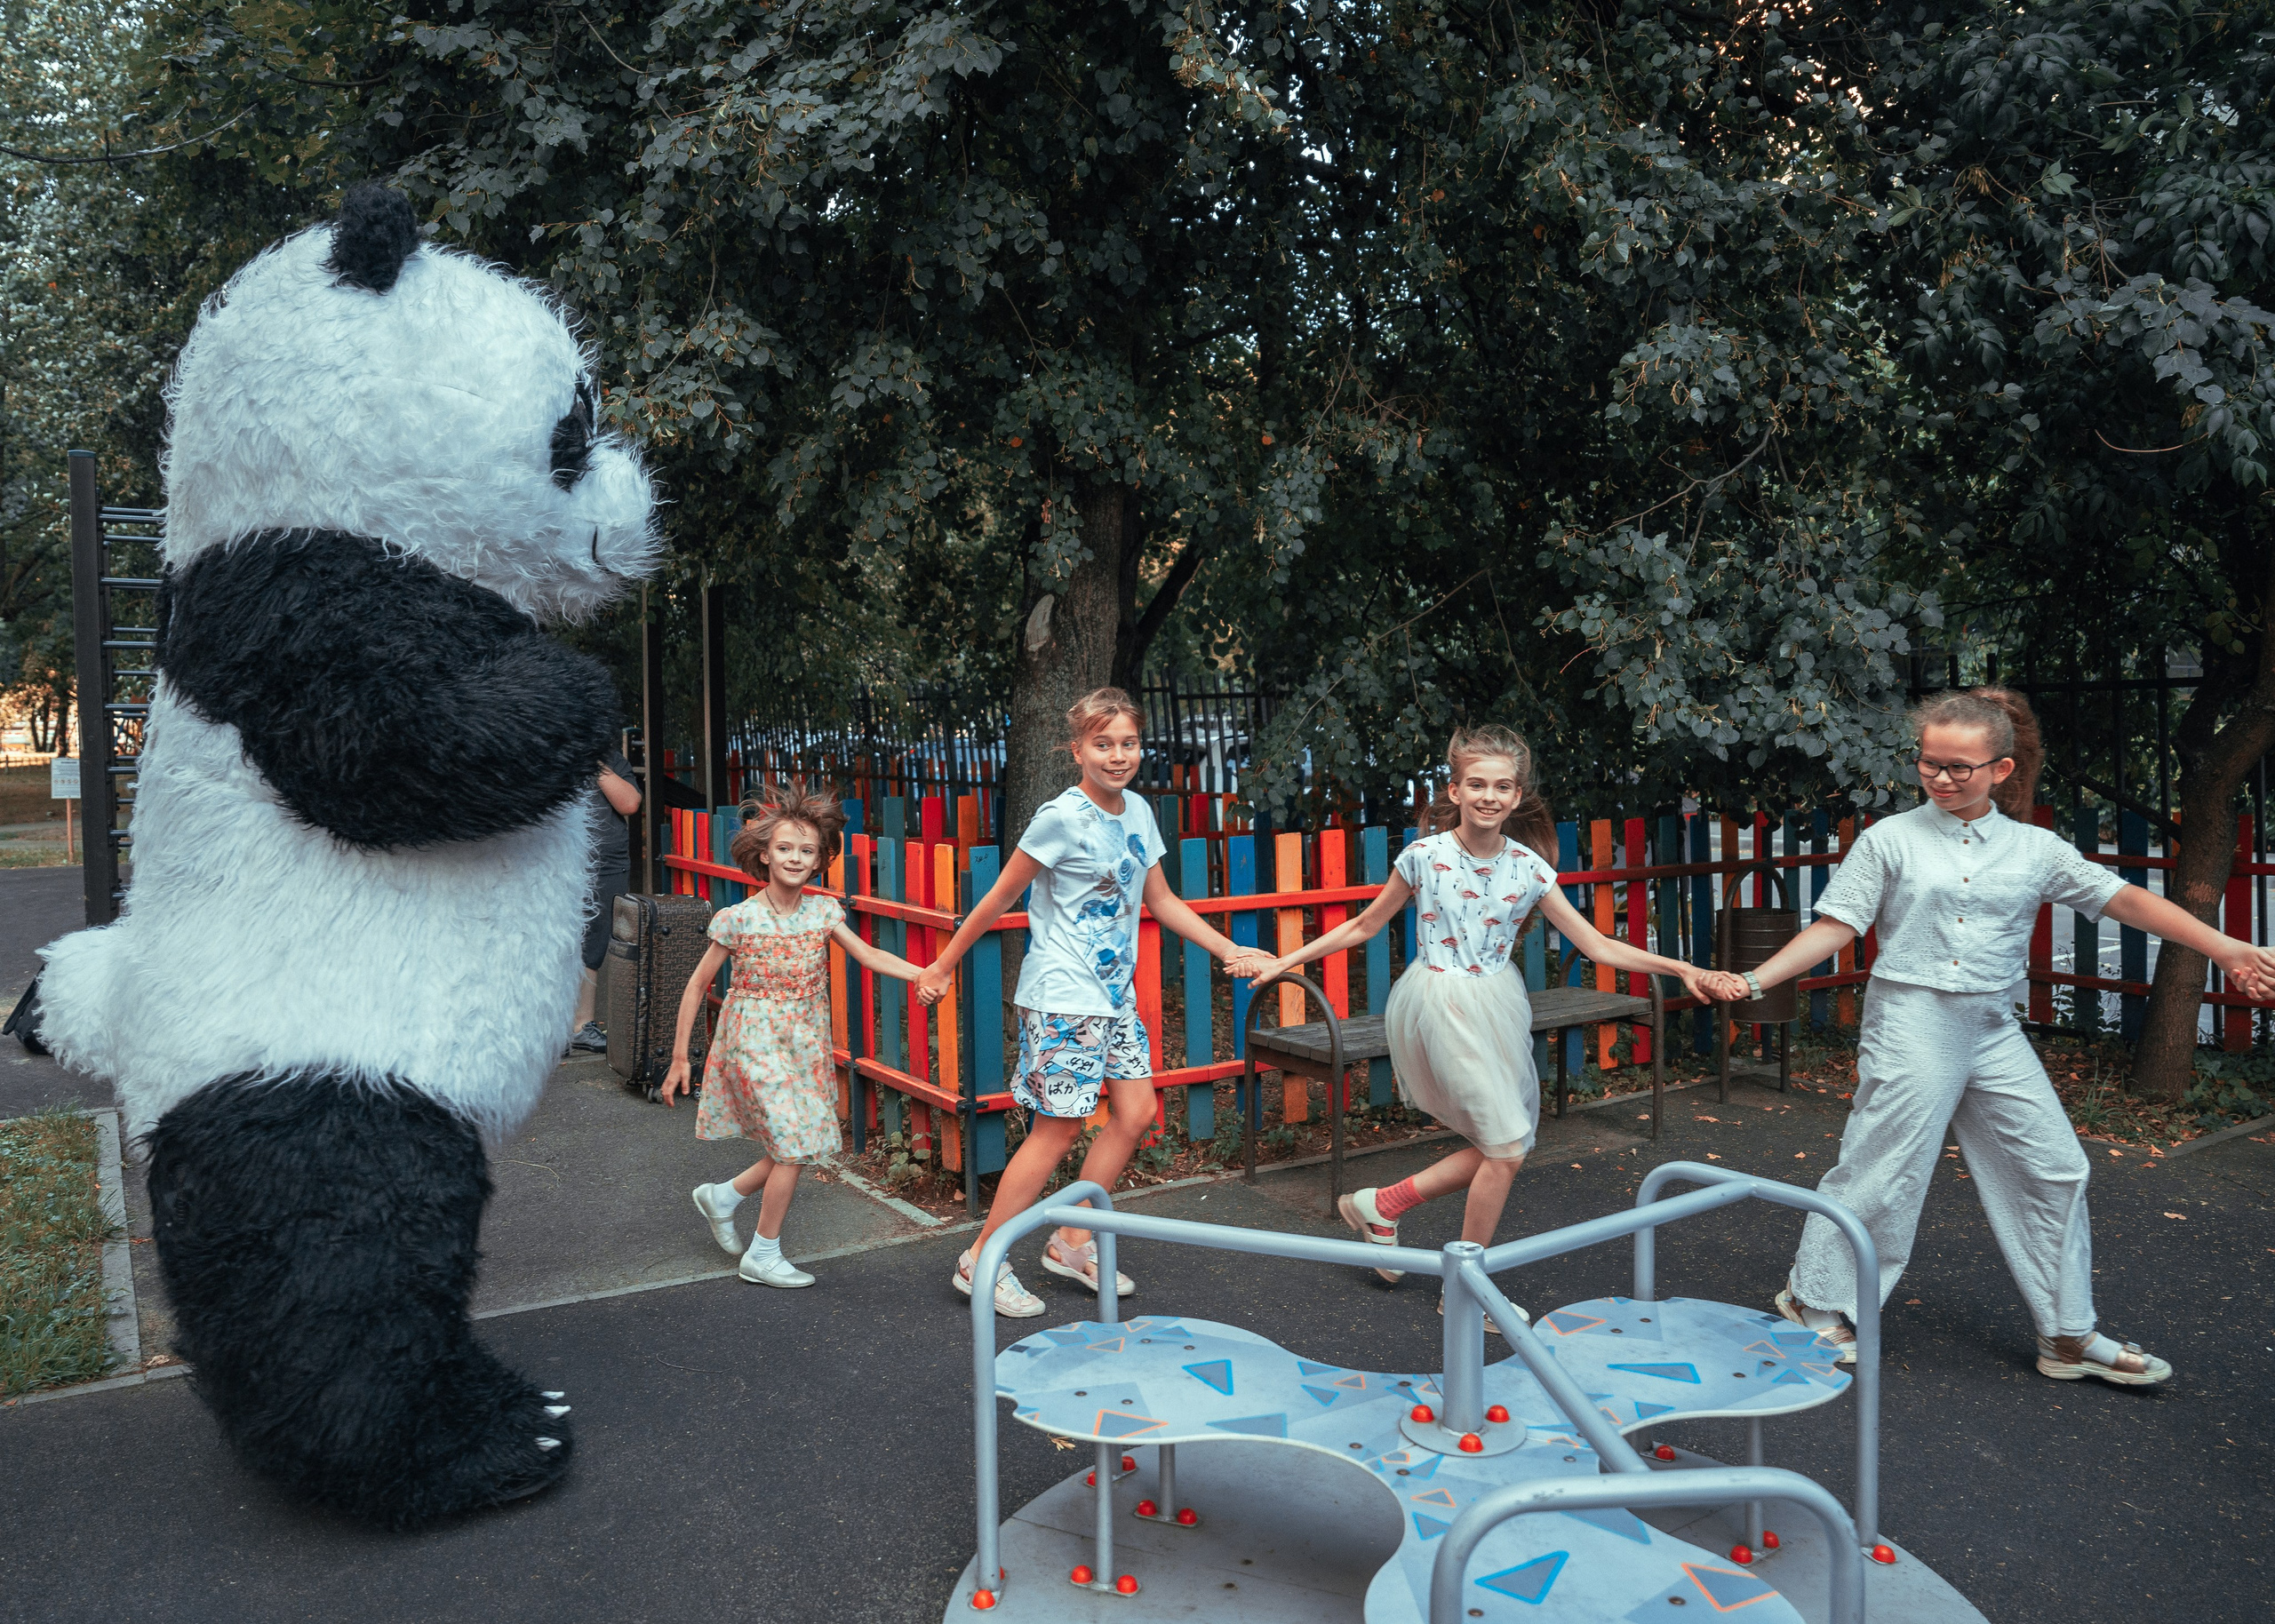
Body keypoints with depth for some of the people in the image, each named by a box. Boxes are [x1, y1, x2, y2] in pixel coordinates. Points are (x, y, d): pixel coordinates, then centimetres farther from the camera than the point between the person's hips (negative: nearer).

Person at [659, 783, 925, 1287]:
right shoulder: (738, 919, -12)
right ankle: (763, 1257, 11)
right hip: (756, 1041, -5)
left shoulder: (824, 911, -1)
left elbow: (869, 955, -2)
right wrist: (679, 1059, -2)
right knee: (793, 1145, -7)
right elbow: (698, 985, -4)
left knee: (799, 1146, 6)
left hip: (806, 1043, 5)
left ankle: (720, 1197, 32)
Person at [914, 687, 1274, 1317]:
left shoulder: (1138, 812, 7)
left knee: (1137, 1112, 6)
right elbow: (1001, 896, -8)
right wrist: (943, 965, -2)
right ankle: (982, 1261, 7)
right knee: (1060, 1127, -6)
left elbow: (1160, 899, 17)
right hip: (1063, 995, -8)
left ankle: (1072, 1244, 20)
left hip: (1115, 993, 8)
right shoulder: (1061, 818, -14)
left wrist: (1230, 951, 14)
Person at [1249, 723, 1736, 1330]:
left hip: (1498, 1006, 5)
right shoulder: (1424, 856, -9)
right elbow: (1365, 925, 4)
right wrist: (1287, 960, 4)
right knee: (1505, 1147, -7)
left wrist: (1680, 968, -9)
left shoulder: (1529, 868, -1)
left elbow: (1597, 945, 1)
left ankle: (1380, 1205, 20)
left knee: (1504, 1143, 5)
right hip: (1442, 1004, -5)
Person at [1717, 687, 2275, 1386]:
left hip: (1993, 1029, 5)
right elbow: (1835, 927, -3)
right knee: (1882, 1172, -4)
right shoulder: (1889, 839, -2)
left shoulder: (2035, 849, 6)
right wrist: (1756, 980, -13)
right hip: (1910, 1020, -4)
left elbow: (2124, 899, 4)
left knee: (2053, 1171, 8)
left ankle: (2068, 1335, 23)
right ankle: (1814, 1308, 14)